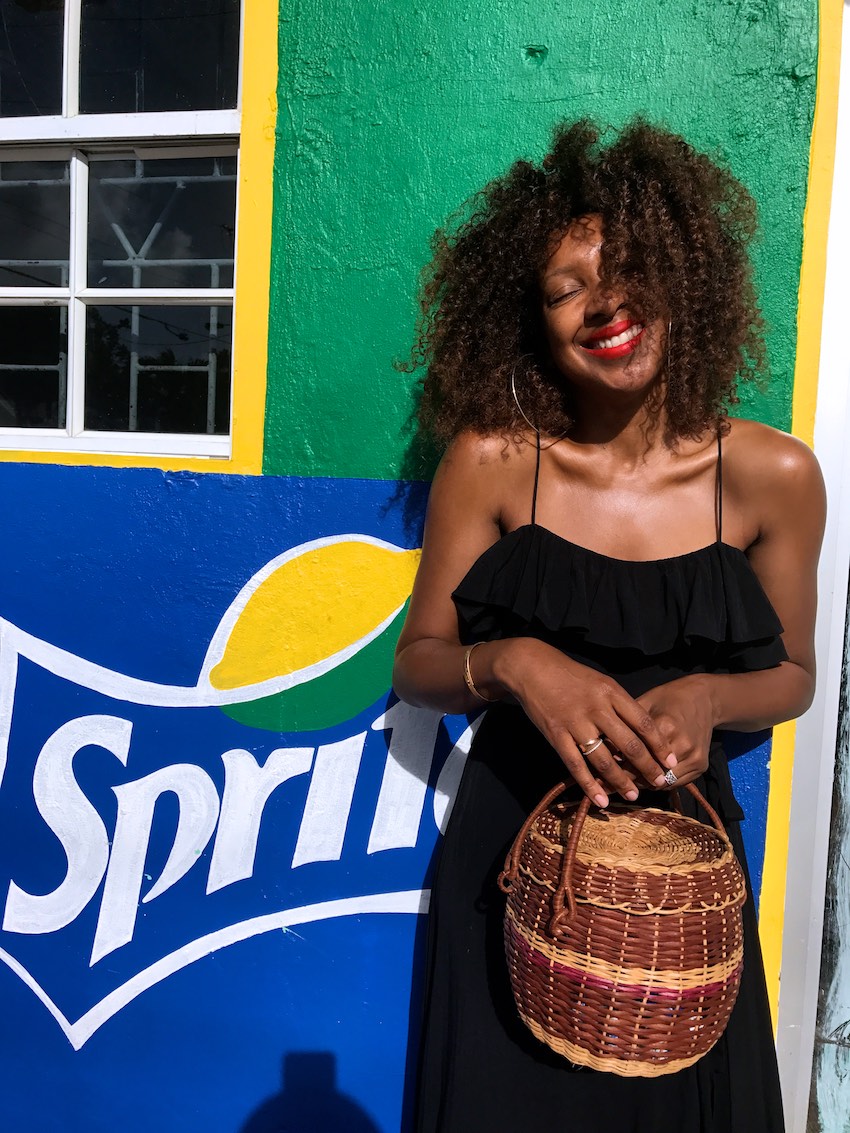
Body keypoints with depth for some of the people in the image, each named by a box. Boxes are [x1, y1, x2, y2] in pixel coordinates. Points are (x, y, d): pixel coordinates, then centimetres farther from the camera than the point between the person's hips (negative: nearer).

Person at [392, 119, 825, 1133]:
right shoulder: (492, 460, -11)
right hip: (515, 839, 0)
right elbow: (415, 662, -6)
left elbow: (791, 674, 4)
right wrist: (512, 664, -26)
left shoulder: (771, 475, -8)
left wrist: (708, 698, -17)